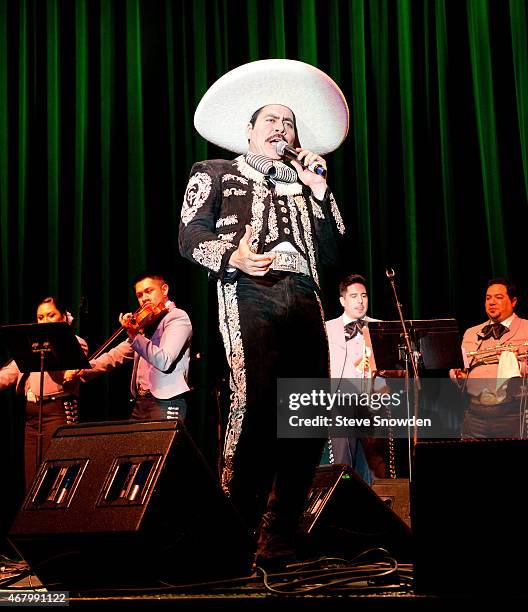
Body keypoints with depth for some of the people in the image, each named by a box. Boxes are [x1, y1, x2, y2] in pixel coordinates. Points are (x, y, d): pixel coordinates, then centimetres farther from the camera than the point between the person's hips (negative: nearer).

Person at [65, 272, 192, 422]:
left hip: (165, 403, -7)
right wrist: (83, 370, 11)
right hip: (140, 403, 7)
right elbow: (118, 354, 21)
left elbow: (164, 361, -19)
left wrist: (135, 336, -23)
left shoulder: (178, 317, -5)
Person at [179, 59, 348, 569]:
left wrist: (317, 188, 15)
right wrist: (232, 255, -14)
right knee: (255, 401, -22)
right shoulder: (215, 174, 20)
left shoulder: (302, 185, 31)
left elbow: (330, 252, 20)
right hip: (250, 293, -4)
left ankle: (277, 534, 0)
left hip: (303, 297, 5)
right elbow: (190, 235, 5)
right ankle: (236, 517, -7)